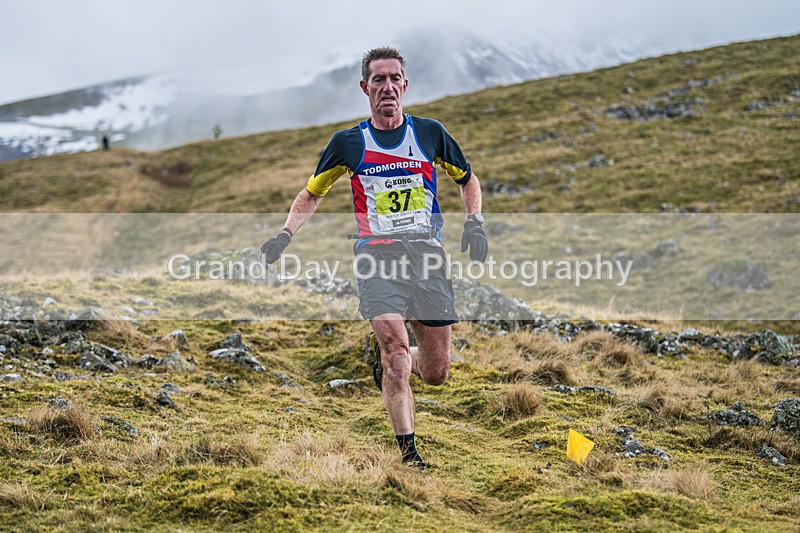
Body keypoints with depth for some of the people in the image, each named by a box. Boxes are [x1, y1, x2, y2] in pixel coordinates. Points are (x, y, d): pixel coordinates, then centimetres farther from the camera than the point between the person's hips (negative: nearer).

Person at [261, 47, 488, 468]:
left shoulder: (430, 133, 8)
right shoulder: (348, 142, 6)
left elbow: (467, 179, 21)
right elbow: (312, 193, 18)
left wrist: (474, 221, 5)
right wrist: (285, 234, 2)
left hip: (427, 253, 2)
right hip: (377, 256, -2)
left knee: (435, 373, 2)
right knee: (397, 353, -21)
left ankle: (384, 356, 35)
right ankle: (407, 450, -10)